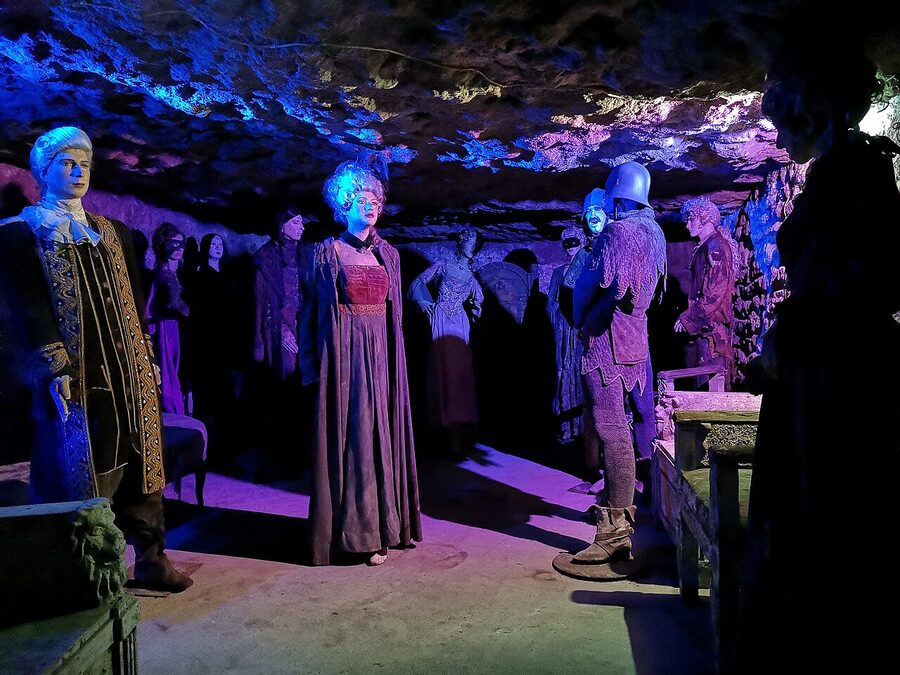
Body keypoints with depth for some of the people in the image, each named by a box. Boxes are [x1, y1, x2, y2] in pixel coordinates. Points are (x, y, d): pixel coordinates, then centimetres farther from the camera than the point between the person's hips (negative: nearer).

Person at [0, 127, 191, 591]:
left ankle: (150, 558, 16)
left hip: (128, 370, 5)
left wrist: (146, 356, 10)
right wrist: (56, 370, -17)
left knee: (140, 460, 7)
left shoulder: (113, 232, 18)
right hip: (74, 374, -5)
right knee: (79, 470, -1)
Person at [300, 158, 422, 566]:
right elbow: (314, 312, -2)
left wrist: (393, 355, 8)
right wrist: (314, 365, -8)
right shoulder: (328, 253, -1)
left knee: (382, 433, 7)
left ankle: (385, 522, 17)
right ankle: (356, 529, 6)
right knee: (351, 437, -2)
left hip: (382, 355, 5)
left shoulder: (388, 254, 12)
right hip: (346, 354, -4)